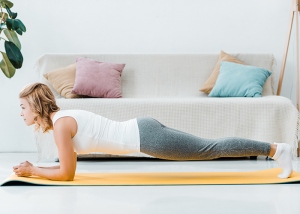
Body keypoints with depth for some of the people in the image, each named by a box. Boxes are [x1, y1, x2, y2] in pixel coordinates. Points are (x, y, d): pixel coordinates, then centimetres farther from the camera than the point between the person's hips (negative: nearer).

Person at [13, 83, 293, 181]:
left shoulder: (60, 124, -14)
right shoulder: (61, 117, 13)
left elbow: (67, 174, -13)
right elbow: (68, 163, 23)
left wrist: (33, 171, -1)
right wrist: (34, 167, 17)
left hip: (146, 137, -8)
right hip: (143, 129, 8)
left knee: (211, 149, -2)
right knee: (209, 148, 15)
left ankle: (276, 149, 3)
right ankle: (272, 149, 24)